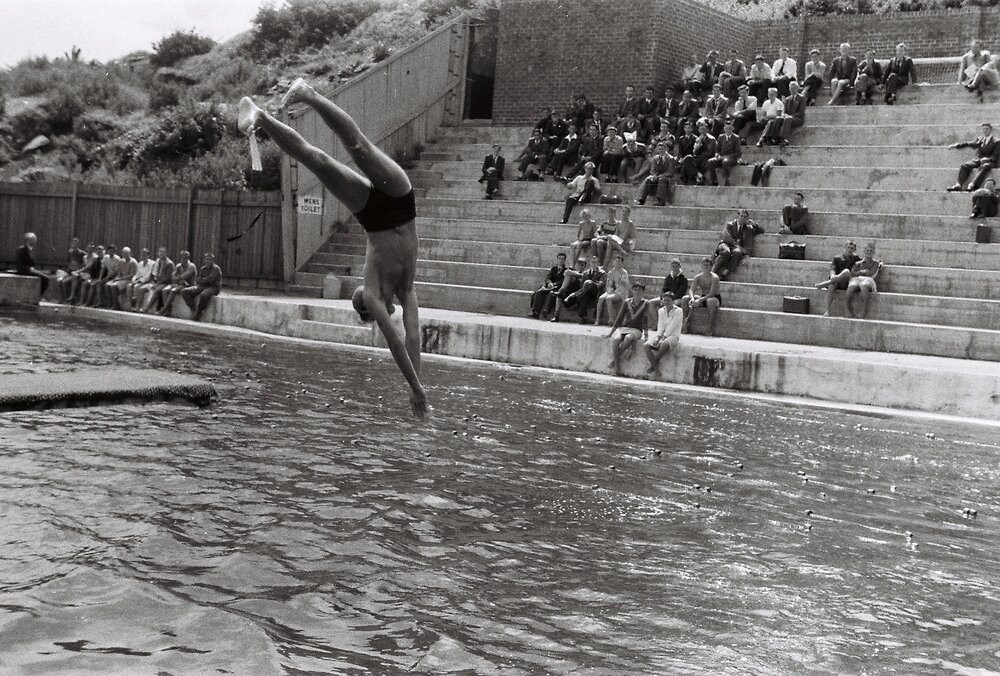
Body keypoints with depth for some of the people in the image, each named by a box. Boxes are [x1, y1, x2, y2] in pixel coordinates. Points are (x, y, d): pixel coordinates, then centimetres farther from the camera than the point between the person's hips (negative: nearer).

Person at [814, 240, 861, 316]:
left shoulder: (855, 258, 22)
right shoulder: (837, 258, 19)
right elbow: (832, 269, 4)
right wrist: (833, 276, -17)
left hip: (846, 283, 0)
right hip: (836, 280, 1)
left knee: (846, 271, -33)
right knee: (831, 285, -36)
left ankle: (825, 283, -34)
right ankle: (827, 311, -43)